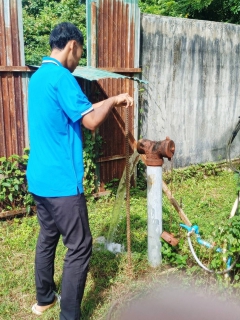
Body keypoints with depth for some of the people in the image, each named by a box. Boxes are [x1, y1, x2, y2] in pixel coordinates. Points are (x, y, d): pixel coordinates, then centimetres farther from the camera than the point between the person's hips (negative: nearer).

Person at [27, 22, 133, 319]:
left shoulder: (38, 76, 14)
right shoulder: (60, 76, -16)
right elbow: (91, 120, -20)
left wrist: (108, 102, 21)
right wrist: (113, 100, -3)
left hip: (39, 178, 10)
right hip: (61, 181, -10)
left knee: (47, 236, 21)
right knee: (79, 247, 0)